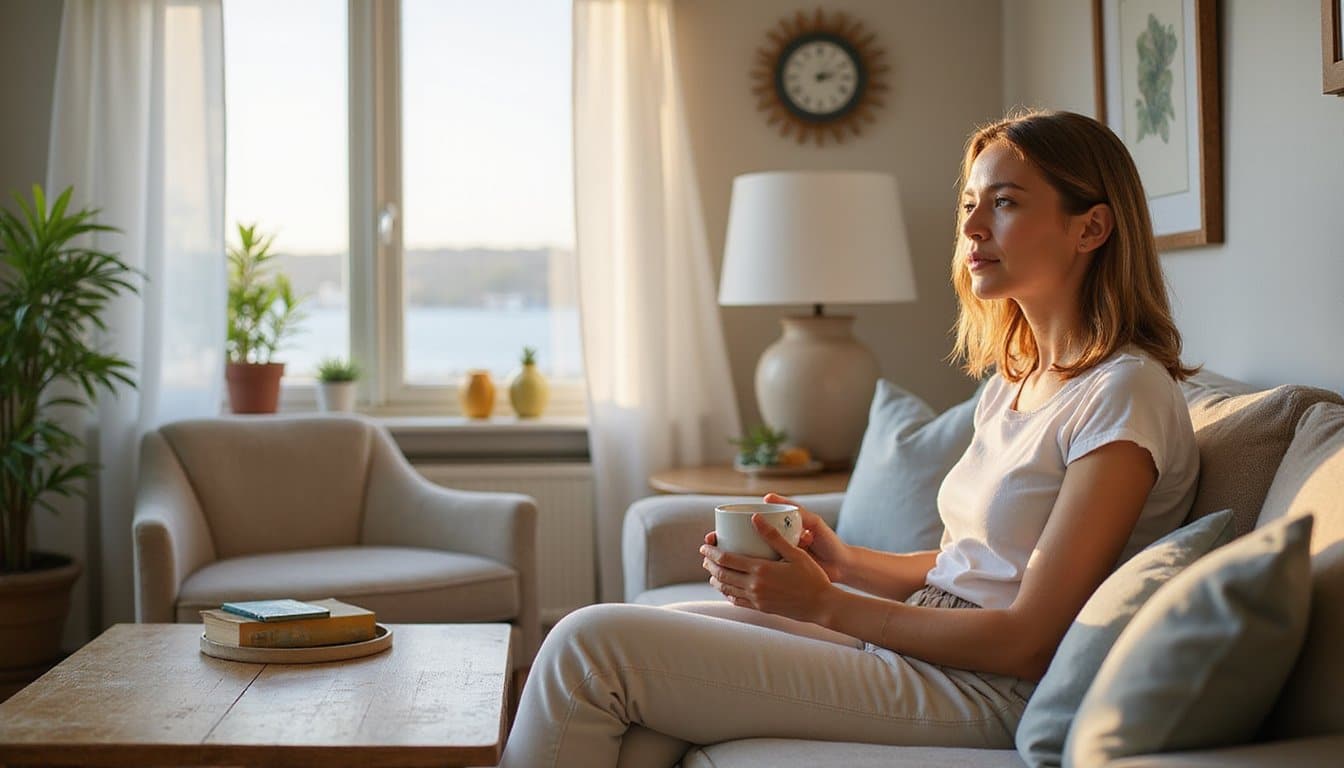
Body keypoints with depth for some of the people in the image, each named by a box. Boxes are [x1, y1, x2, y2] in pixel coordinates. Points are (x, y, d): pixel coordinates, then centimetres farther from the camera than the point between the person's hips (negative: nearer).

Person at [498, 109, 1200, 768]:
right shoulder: (1011, 383, 15)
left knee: (592, 646, -15)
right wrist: (845, 562, -1)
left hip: (983, 692, -9)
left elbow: (1029, 639, -17)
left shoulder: (1127, 391, -13)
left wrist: (825, 605, -16)